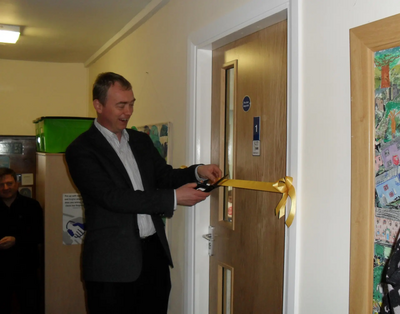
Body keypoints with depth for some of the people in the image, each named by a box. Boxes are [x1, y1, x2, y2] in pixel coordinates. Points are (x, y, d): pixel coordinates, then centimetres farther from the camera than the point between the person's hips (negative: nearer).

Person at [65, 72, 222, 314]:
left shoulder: (142, 141, 12)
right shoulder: (81, 150, -10)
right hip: (113, 261, -5)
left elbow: (164, 175, 14)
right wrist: (174, 198, -21)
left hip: (154, 252, 6)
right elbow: (112, 196, -19)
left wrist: (198, 172, -7)